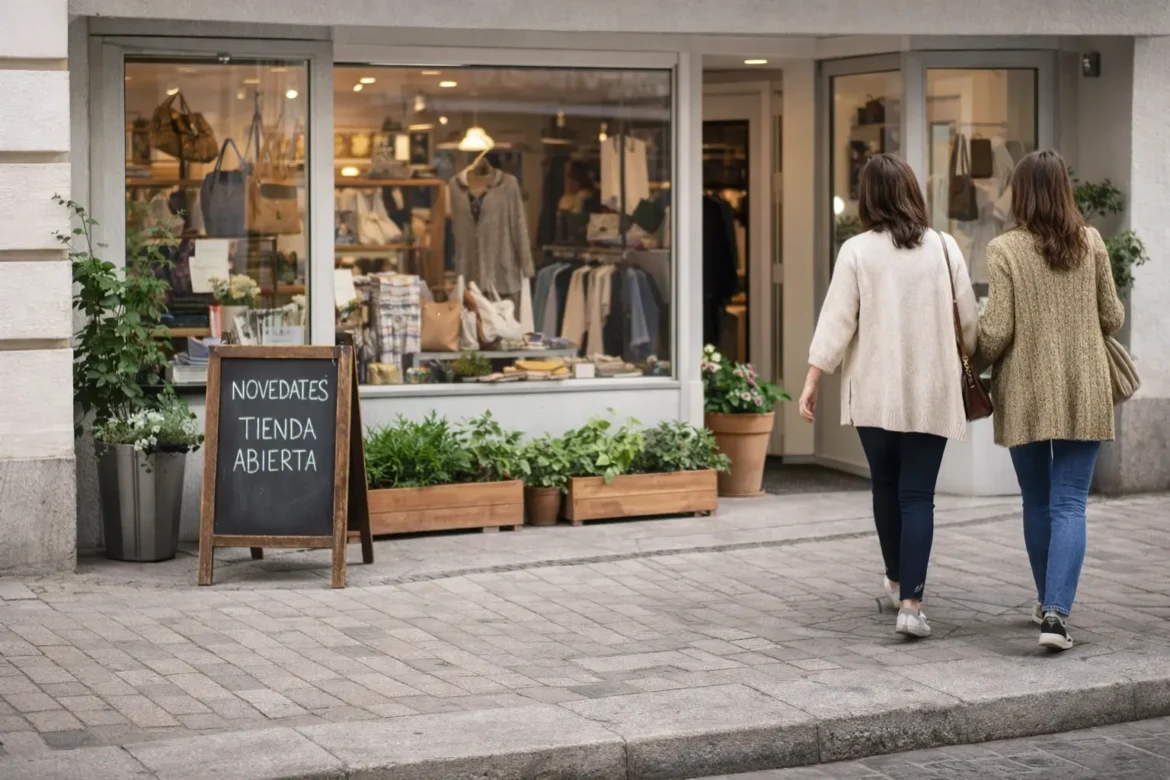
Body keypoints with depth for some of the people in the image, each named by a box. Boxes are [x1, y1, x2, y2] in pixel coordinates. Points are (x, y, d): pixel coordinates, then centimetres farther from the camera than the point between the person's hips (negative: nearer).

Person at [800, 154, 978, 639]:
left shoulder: (857, 251, -5)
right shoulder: (943, 247, -2)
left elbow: (836, 322, -7)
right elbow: (970, 318, 3)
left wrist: (812, 382, -2)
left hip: (875, 392, 0)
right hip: (930, 391, 0)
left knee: (886, 486, 19)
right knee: (917, 496, 0)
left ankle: (897, 582, 36)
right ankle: (911, 603, -10)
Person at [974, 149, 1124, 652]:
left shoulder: (1005, 250, -9)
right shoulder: (1090, 243, -2)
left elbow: (996, 331, -10)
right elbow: (1112, 318, 5)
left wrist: (973, 365, 9)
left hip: (1026, 394, -1)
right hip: (1084, 393, 1)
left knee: (1037, 502, 15)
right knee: (1070, 504, -1)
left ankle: (1047, 603, 29)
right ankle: (1057, 612, -16)